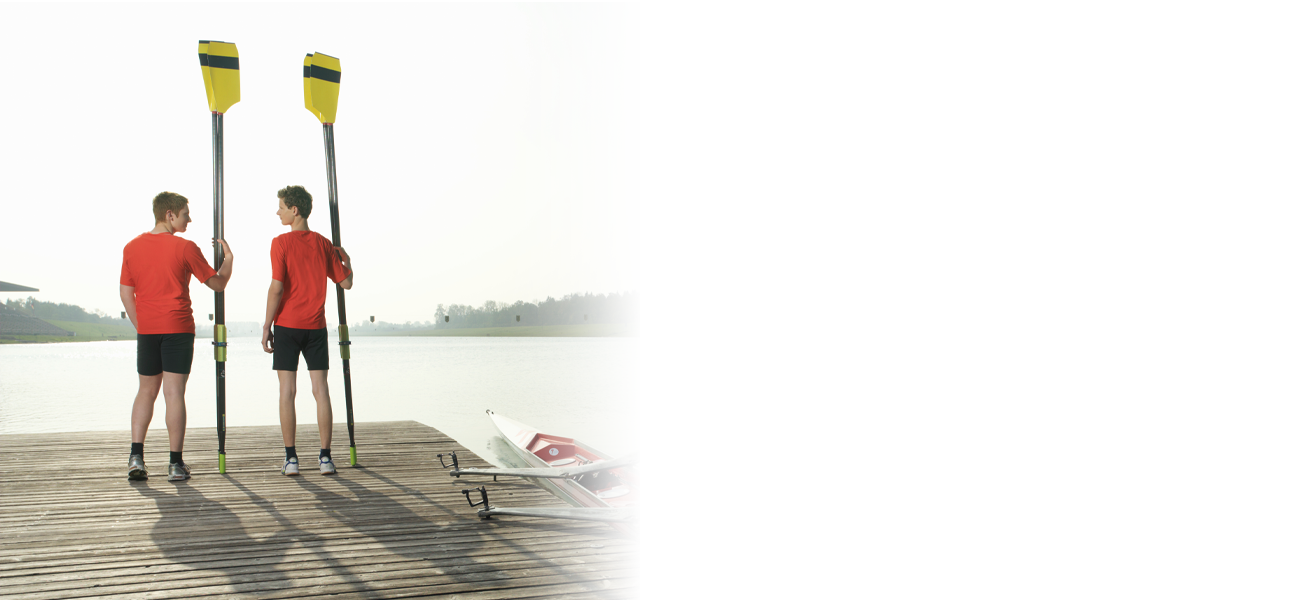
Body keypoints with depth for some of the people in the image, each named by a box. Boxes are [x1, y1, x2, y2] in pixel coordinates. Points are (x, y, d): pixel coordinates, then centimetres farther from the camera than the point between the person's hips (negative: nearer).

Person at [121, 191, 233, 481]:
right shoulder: (184, 248, -7)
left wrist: (140, 326, 14)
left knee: (146, 391, 14)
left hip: (146, 329, 4)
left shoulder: (132, 247, 6)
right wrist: (228, 257, 14)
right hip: (178, 327, -4)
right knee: (174, 393, -2)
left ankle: (136, 456, 4)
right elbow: (217, 283, -1)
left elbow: (126, 293, 7)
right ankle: (176, 463, 1)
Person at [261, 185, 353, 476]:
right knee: (321, 390, 4)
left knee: (287, 391, 2)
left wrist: (266, 327, -6)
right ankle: (325, 457, 3)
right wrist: (347, 260, 29)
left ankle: (291, 458, 2)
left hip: (287, 325, -3)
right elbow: (346, 282, 9)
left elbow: (277, 288, -13)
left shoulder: (281, 243, -7)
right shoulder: (323, 244, 5)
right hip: (316, 326, 3)